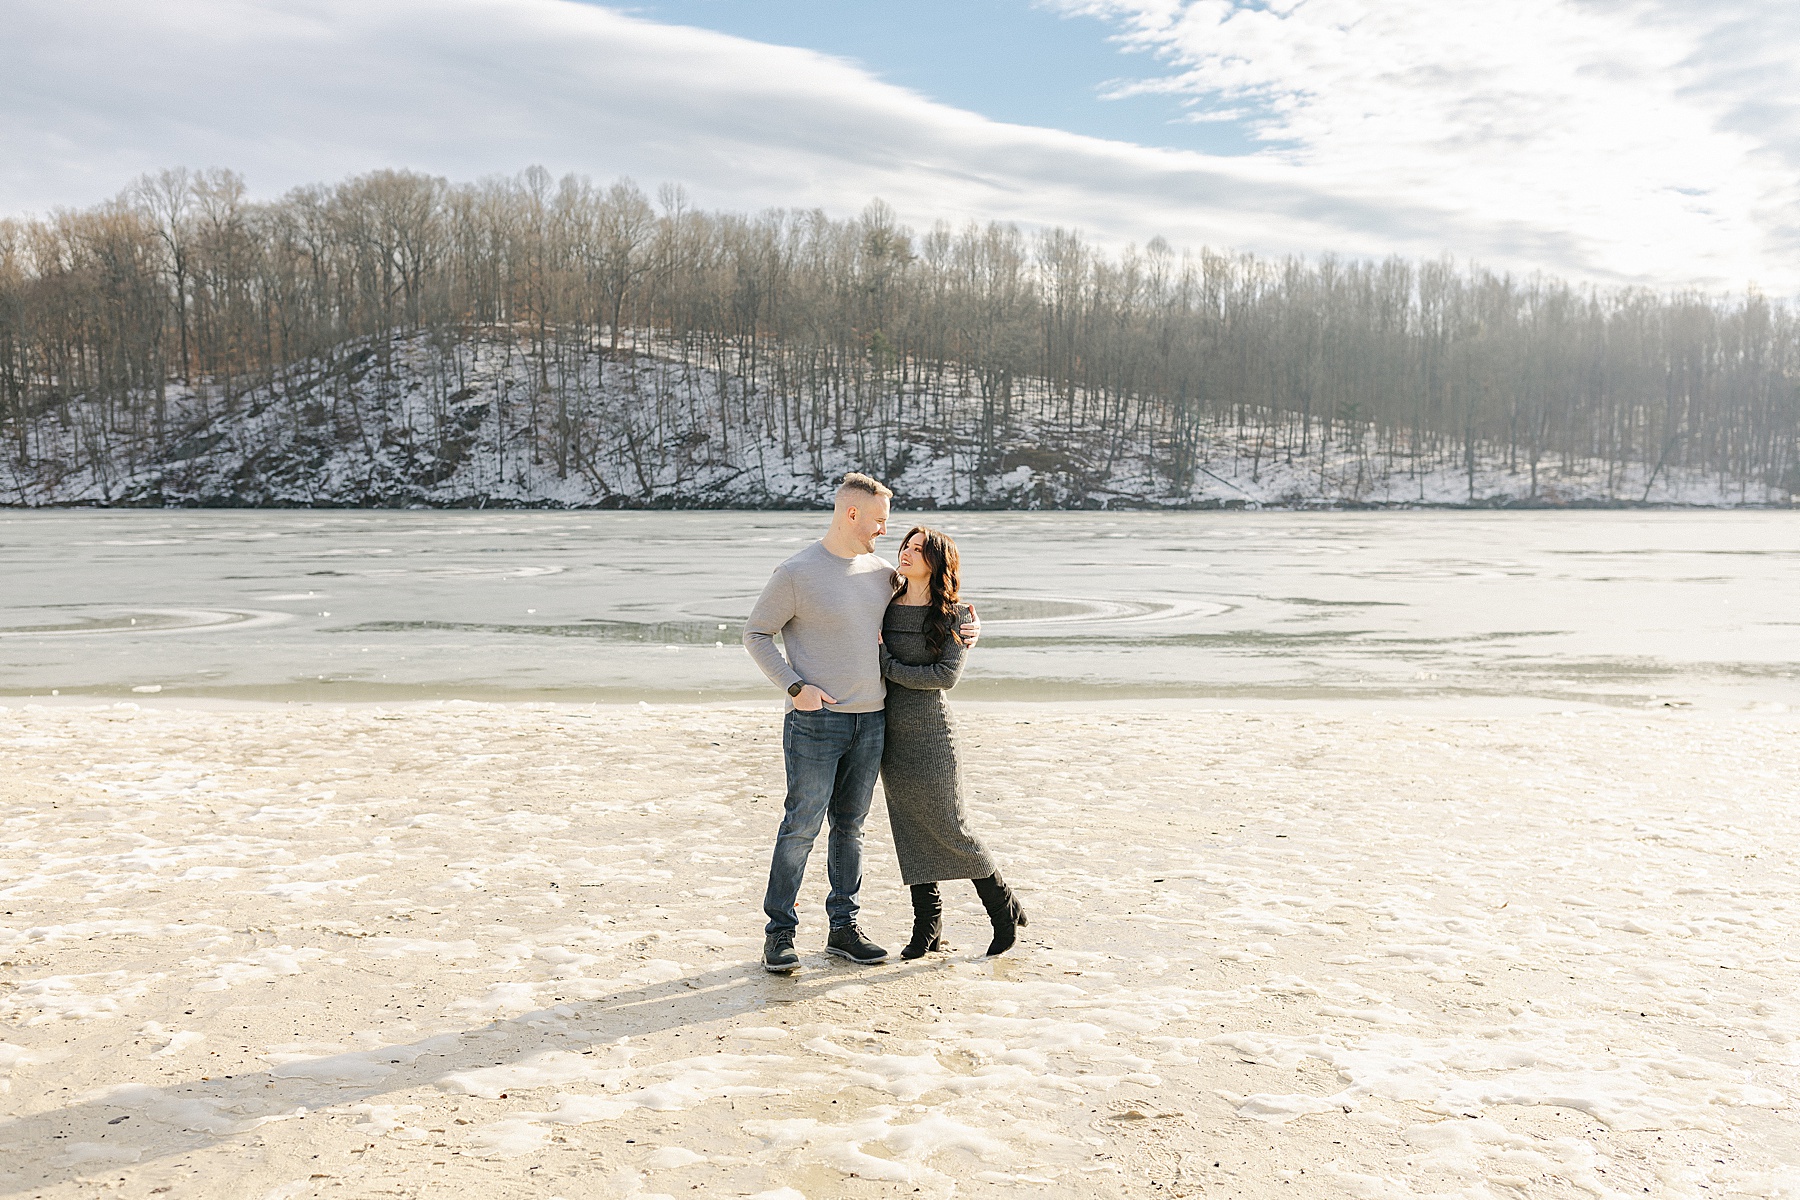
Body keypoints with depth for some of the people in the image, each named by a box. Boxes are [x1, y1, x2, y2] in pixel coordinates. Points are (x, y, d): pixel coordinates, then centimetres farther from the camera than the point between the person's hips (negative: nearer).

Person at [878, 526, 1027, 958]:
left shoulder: (954, 616, -6)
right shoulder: (886, 607, 7)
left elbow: (946, 675, -15)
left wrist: (889, 666, -15)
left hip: (931, 730, -5)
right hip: (891, 731, 5)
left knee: (949, 829, 0)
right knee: (910, 832, 8)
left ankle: (1005, 909, 20)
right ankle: (928, 928, 18)